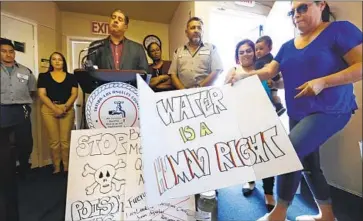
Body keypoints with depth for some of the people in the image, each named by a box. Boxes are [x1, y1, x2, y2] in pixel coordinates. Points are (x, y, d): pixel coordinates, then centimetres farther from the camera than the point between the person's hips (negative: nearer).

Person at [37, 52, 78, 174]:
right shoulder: (44, 76, 9)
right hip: (49, 110, 0)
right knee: (54, 141, 2)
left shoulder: (71, 77, 11)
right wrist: (55, 108, -14)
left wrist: (65, 107, -14)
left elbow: (74, 94, 1)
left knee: (66, 140, 0)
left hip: (67, 109, 0)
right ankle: (56, 167, 13)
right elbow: (42, 95, -1)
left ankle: (66, 167, 11)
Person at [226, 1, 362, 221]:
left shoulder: (340, 30, -5)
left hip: (330, 110, -7)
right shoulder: (287, 47, 13)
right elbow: (269, 71, 3)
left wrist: (323, 82, -24)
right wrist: (243, 75, -14)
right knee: (309, 164, 13)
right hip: (298, 114, 8)